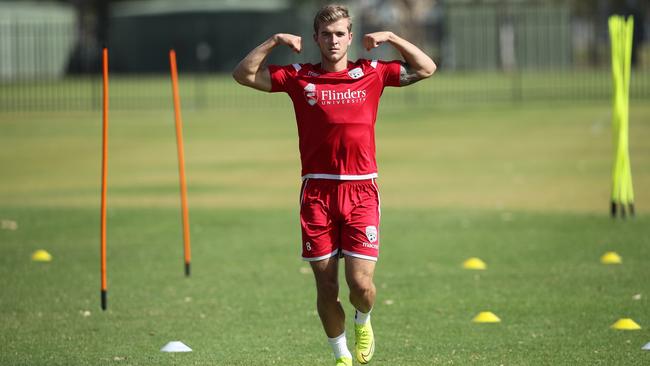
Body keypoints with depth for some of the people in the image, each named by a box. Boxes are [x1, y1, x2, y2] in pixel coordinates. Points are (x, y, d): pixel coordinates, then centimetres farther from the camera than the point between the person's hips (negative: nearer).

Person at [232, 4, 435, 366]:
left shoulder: (372, 73, 7)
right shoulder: (299, 77, 7)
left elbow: (426, 68, 10)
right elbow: (244, 74, 7)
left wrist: (390, 37, 2)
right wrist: (275, 41, -1)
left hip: (361, 190, -1)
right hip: (317, 191, 1)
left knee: (361, 283, -9)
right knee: (326, 286, 3)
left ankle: (363, 322, 25)